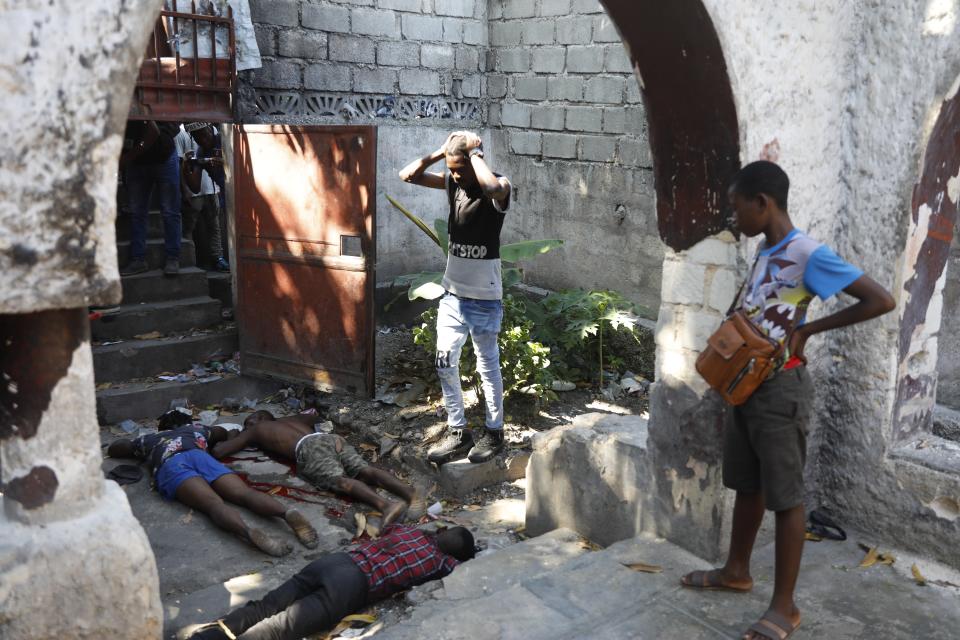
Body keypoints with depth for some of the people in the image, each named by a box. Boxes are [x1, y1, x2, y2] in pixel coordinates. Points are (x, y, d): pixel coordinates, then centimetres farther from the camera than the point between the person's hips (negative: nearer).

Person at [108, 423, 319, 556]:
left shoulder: (149, 439, 41)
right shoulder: (196, 428, 43)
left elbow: (113, 449, 54)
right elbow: (223, 432, 62)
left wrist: (138, 446, 68)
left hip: (170, 465, -1)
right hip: (199, 455, 1)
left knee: (214, 504, -27)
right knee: (245, 493, -18)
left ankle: (247, 530, -59)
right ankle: (287, 512, -50)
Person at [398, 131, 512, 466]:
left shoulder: (499, 187, -14)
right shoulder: (452, 182, 3)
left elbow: (492, 187, -39)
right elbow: (408, 175, -2)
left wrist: (475, 153, -24)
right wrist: (440, 151, -8)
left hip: (484, 297, -6)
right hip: (452, 293, 6)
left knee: (488, 366, 7)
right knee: (445, 364, 8)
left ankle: (494, 432, 23)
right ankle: (458, 432, 21)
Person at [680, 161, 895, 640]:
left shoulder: (808, 254, -16)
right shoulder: (764, 252, 9)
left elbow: (882, 301, -19)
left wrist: (808, 330, -15)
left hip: (780, 390, -8)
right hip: (747, 384, 8)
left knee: (785, 496, 2)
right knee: (746, 485, 19)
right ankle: (736, 571, 35)